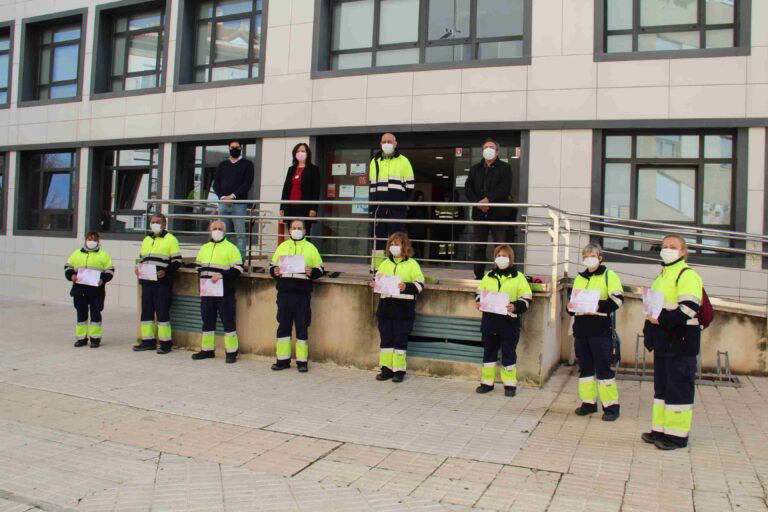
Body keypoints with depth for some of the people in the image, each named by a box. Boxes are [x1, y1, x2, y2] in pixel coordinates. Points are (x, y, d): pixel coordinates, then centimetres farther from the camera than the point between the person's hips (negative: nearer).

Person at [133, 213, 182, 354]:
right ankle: (148, 340, 18)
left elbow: (177, 261, -7)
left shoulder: (170, 239, -2)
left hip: (162, 282, -7)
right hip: (147, 281, 7)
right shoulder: (146, 240, 18)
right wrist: (138, 268, 5)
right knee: (146, 310, 9)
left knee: (162, 311, -5)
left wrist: (165, 272, -20)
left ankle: (165, 342, 1)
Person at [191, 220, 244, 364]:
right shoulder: (204, 248, 17)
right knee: (207, 320, 13)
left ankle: (232, 351, 5)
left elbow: (237, 270, -10)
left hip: (224, 292, -6)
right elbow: (198, 266, 24)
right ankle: (207, 349, 25)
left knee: (228, 320, -2)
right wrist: (202, 277, 5)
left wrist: (221, 275, -20)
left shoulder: (231, 248, -2)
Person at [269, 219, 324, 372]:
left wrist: (312, 272, -16)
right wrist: (274, 271, -5)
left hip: (302, 294, -2)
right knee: (283, 326, 6)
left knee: (302, 327, 1)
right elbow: (272, 266, 17)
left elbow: (320, 269, 5)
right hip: (284, 293, 2)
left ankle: (302, 361, 7)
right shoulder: (282, 246, 13)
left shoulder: (310, 248, 6)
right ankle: (283, 360, 15)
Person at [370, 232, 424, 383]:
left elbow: (420, 284, -5)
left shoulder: (412, 264, 0)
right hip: (386, 305, 5)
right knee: (386, 338, 7)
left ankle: (399, 370, 8)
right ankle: (386, 368, 15)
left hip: (404, 307, -4)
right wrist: (374, 284, -3)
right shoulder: (385, 263, 14)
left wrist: (407, 286, -21)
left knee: (400, 339, 0)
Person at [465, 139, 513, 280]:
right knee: (479, 246, 6)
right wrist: (477, 202, -10)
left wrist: (488, 199, -17)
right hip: (479, 213, 4)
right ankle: (478, 276, 12)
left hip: (498, 213, -4)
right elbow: (467, 188, 6)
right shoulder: (475, 168, 18)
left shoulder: (504, 167, 6)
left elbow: (504, 188, -8)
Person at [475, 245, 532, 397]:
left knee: (509, 353, 5)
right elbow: (479, 293, 17)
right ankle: (487, 382, 20)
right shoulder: (488, 276, 10)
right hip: (490, 320, 3)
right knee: (489, 352, 10)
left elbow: (526, 299, -4)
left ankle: (510, 384, 15)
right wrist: (478, 302, -4)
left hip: (509, 322, -3)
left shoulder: (518, 277, 0)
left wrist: (515, 307, -21)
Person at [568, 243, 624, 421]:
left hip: (600, 328, -6)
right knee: (585, 366, 9)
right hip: (581, 328, 6)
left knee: (604, 367, -4)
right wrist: (571, 307, 1)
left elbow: (617, 299, -10)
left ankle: (611, 405, 3)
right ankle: (588, 402, 18)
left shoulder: (609, 275, 1)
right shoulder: (579, 278, 18)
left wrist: (599, 306, -25)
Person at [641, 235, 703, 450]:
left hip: (680, 342, -9)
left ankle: (677, 435, 4)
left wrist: (662, 320, -22)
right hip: (663, 341, 9)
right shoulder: (662, 275, 18)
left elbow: (689, 308, -21)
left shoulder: (687, 275, -11)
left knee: (679, 388, -3)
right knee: (661, 386, 14)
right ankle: (661, 429, 23)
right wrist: (650, 329, 15)